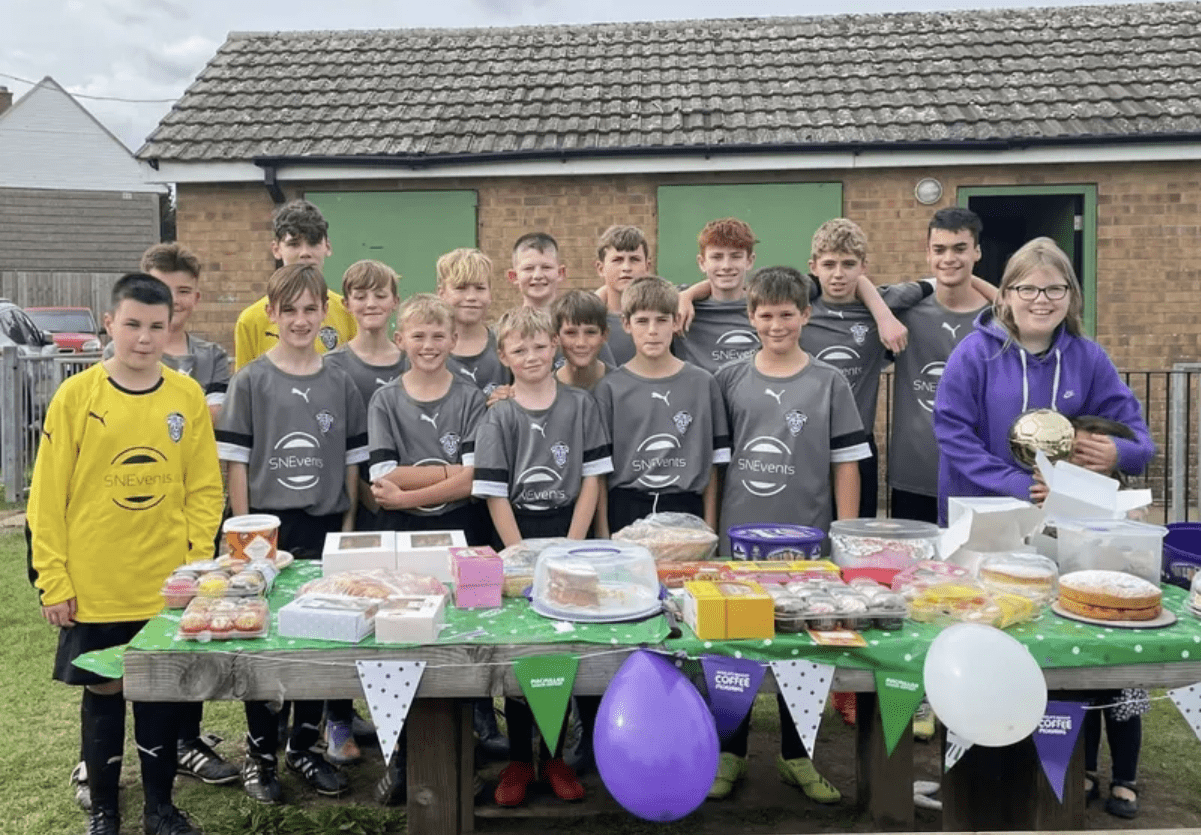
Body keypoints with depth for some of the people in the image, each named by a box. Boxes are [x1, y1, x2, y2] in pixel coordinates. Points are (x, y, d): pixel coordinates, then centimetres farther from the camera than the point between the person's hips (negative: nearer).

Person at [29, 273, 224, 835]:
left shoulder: (188, 397, -1)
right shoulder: (76, 396, -6)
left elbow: (204, 489, 3)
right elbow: (48, 496, -4)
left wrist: (198, 566, -4)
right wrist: (52, 579, -6)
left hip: (167, 588, 1)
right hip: (93, 588, -1)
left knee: (162, 693, 11)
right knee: (102, 693, 11)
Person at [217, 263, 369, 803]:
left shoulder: (340, 384, 4)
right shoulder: (250, 382, -2)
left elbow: (352, 465, 7)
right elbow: (237, 465, -3)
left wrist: (346, 531, 2)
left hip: (324, 532, 2)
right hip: (268, 530, -2)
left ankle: (303, 748, 26)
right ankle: (259, 753, 22)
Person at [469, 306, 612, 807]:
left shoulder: (581, 405, 3)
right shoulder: (498, 418, 0)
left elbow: (591, 480, 1)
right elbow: (495, 495, -4)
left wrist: (570, 548, -7)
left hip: (568, 538, 1)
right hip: (515, 540, -1)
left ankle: (554, 756, 20)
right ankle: (518, 759, 17)